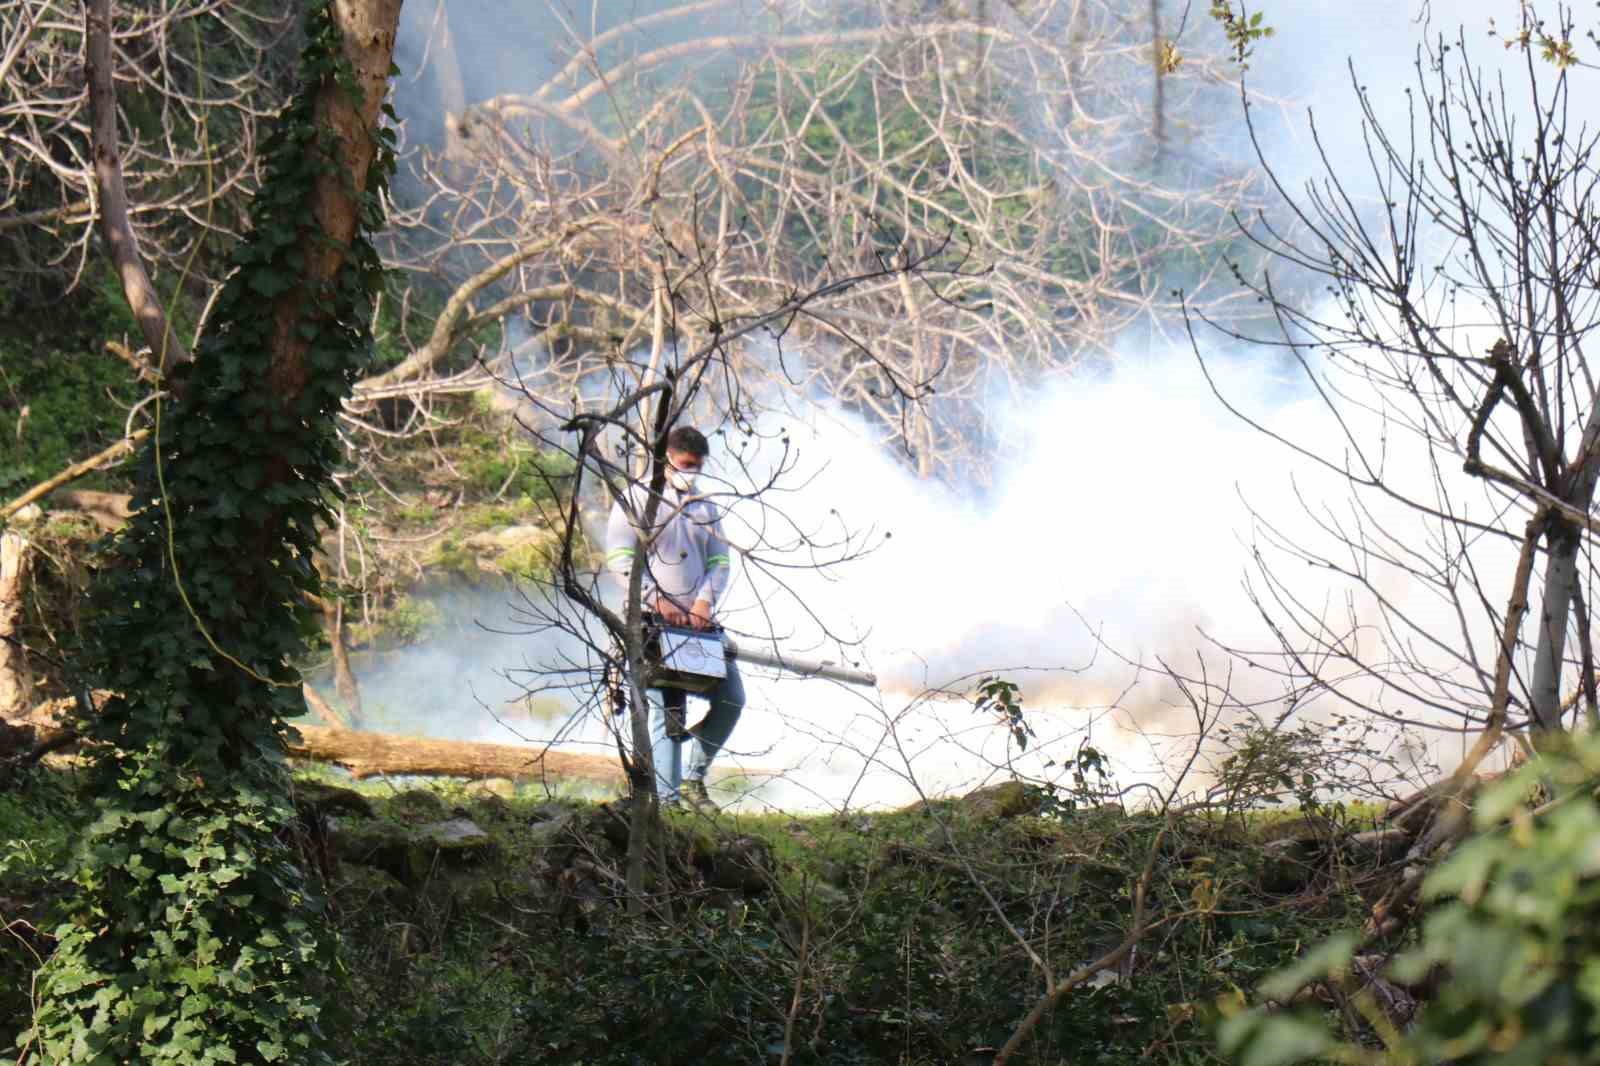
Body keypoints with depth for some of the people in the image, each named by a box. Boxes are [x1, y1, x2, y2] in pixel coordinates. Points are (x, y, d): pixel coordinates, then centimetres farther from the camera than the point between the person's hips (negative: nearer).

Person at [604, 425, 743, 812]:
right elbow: (619, 559, -7)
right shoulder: (637, 499, 2)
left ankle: (694, 780, 12)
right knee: (666, 711, -10)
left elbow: (720, 561, 12)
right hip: (653, 622, -5)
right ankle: (666, 799, -8)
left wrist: (706, 599, -8)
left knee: (732, 699, -3)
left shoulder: (705, 507, 17)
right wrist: (657, 600, -16)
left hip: (699, 621, 5)